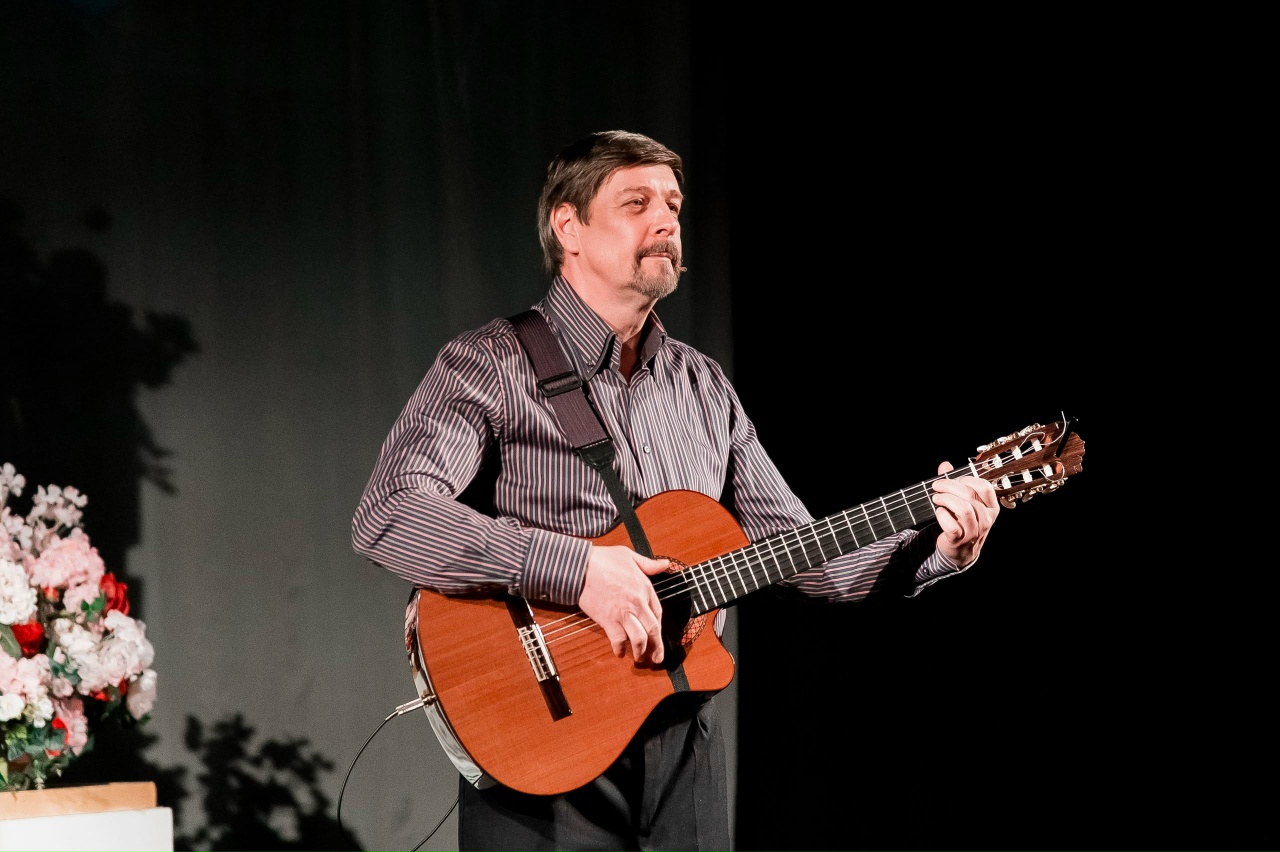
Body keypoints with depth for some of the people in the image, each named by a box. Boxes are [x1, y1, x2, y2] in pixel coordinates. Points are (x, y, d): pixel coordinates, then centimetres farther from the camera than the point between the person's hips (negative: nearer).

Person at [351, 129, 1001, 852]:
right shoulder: (493, 365, -7)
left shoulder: (704, 385, 13)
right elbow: (387, 516, -22)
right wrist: (575, 566, -28)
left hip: (684, 754, 6)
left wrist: (938, 548, -2)